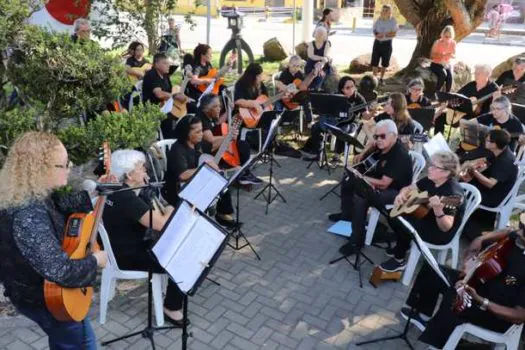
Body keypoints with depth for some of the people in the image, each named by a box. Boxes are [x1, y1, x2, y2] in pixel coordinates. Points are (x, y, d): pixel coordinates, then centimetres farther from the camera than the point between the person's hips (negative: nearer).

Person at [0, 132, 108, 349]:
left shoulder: (32, 193, -9)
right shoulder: (29, 216, -38)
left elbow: (63, 204, 13)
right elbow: (60, 271, -39)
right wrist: (95, 261, -22)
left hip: (38, 286, 9)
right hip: (42, 297, -9)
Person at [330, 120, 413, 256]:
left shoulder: (399, 155, -30)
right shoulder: (384, 146, -5)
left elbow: (383, 184, -31)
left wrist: (360, 177, -23)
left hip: (396, 192, -10)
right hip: (381, 180, 10)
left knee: (360, 198, -33)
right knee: (348, 182, 14)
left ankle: (357, 241, -20)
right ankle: (347, 214, 36)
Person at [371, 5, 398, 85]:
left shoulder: (393, 21, -6)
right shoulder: (378, 20, 3)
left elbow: (394, 34, -11)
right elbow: (374, 30, 8)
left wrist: (384, 35, -22)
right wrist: (376, 34, -14)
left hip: (387, 43, -2)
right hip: (377, 42, 2)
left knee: (385, 62, 5)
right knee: (374, 61, -2)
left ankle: (381, 79, 19)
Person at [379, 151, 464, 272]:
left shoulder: (452, 192, -29)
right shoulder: (430, 180, -5)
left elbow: (446, 227, -33)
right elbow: (409, 188, 11)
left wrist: (438, 210, -52)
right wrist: (401, 195, -11)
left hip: (441, 233, -9)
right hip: (426, 219, 9)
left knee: (401, 222, -26)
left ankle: (399, 260, -4)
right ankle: (402, 246, 26)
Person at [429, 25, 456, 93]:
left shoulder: (453, 43, -3)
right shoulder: (437, 42, -12)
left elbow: (454, 56, 0)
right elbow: (432, 56, -11)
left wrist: (451, 55, -25)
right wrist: (441, 55, -29)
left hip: (447, 64, 3)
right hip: (436, 64, -3)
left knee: (450, 76, -29)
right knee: (443, 74, -34)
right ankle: (436, 92, -17)